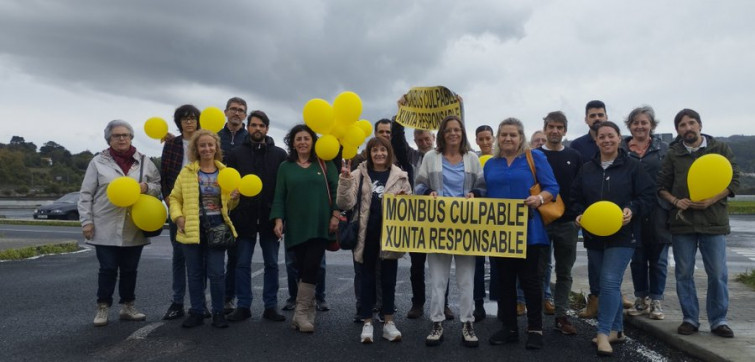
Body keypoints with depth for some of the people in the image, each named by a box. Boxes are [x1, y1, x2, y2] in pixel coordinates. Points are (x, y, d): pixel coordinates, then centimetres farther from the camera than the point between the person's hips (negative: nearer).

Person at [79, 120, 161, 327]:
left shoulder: (144, 161, 7)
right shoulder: (98, 162, 1)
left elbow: (159, 185, 9)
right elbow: (86, 195, 1)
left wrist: (146, 187, -12)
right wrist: (86, 221, -5)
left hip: (135, 228, 2)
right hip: (106, 228, -2)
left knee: (130, 270, 11)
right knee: (108, 269, 3)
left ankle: (127, 307, 23)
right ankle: (103, 308, 16)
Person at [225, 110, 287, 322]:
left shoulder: (280, 154, 3)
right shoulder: (237, 154, 5)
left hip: (270, 217, 0)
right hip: (244, 217, 0)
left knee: (271, 263, 8)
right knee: (242, 264, 6)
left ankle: (271, 306, 18)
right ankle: (243, 306, 17)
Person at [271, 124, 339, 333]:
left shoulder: (325, 165, 7)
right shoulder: (285, 167, 10)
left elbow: (335, 190, 3)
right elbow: (279, 196, 6)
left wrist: (335, 215, -6)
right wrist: (278, 219, -5)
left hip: (319, 226, -1)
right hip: (295, 227, 1)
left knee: (311, 268, -8)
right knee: (302, 269, 3)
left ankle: (301, 313, 1)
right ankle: (307, 313, 14)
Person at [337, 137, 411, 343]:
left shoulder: (400, 176, 3)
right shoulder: (359, 175, 0)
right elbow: (345, 204, -7)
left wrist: (405, 200, -13)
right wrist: (345, 180, -20)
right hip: (367, 234, -1)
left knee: (389, 278, 9)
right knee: (367, 278, 8)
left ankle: (389, 322, 21)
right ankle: (367, 323, 18)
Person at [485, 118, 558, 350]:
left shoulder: (535, 157, 0)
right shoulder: (490, 164, 13)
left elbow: (552, 187, -5)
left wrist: (540, 198, -24)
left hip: (529, 232, -4)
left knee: (531, 281, 2)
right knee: (505, 281, 11)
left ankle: (535, 329, 16)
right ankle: (509, 327, 22)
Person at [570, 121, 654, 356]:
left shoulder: (633, 166, -2)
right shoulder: (587, 169, 8)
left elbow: (647, 195, -4)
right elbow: (576, 198, 12)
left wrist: (632, 210, -21)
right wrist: (579, 214, -6)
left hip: (622, 235, -4)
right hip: (594, 235, 4)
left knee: (610, 282, -14)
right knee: (610, 284, 13)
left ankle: (604, 332, -8)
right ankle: (616, 330, 25)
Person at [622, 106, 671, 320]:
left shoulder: (663, 149, 5)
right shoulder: (621, 150, 3)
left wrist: (672, 207, -5)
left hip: (658, 212, 0)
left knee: (658, 259, 6)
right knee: (637, 258, 9)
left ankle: (656, 301, 19)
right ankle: (641, 299, 23)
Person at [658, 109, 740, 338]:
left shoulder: (721, 149, 3)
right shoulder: (673, 154, 6)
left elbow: (733, 181, -1)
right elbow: (662, 186, 8)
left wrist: (711, 200, -14)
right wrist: (675, 201, -10)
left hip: (714, 220, -1)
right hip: (682, 221, 1)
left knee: (718, 274, 3)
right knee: (684, 274, 6)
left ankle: (718, 321, 16)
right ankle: (690, 319, 17)